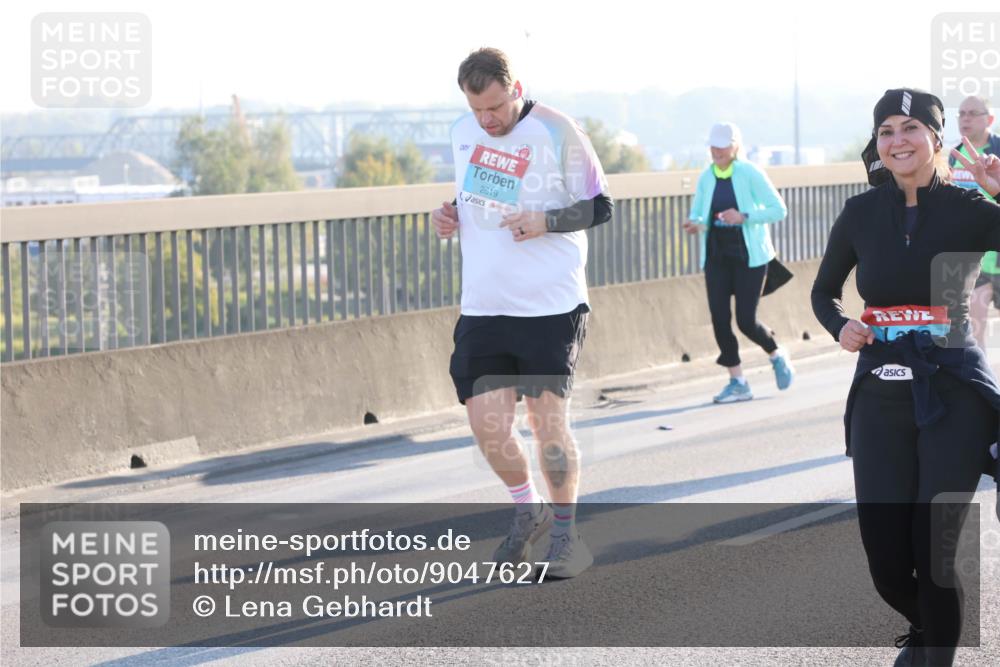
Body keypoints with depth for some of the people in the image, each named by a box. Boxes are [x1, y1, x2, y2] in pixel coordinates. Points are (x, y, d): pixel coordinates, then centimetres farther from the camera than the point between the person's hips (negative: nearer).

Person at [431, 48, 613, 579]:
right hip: (483, 309, 5)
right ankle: (527, 511, 25)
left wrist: (546, 222, -20)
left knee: (548, 419, -5)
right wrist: (448, 216, 2)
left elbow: (600, 207, -4)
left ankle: (567, 537, 12)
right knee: (486, 423, -2)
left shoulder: (556, 132, -9)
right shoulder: (463, 131, 8)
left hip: (550, 305, -5)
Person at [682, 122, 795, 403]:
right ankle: (737, 382, 5)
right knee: (719, 318, -5)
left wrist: (744, 217, -21)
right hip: (717, 256, 5)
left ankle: (777, 356, 23)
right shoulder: (706, 178, 5)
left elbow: (779, 210, -9)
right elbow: (698, 214, 13)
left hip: (749, 256, -4)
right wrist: (695, 224, -11)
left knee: (746, 321, -8)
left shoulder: (750, 174, -9)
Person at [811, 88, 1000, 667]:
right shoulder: (862, 213, 5)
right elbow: (824, 294, 19)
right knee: (886, 563, 4)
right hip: (881, 398, 3)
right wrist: (841, 327, -1)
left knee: (933, 554, -10)